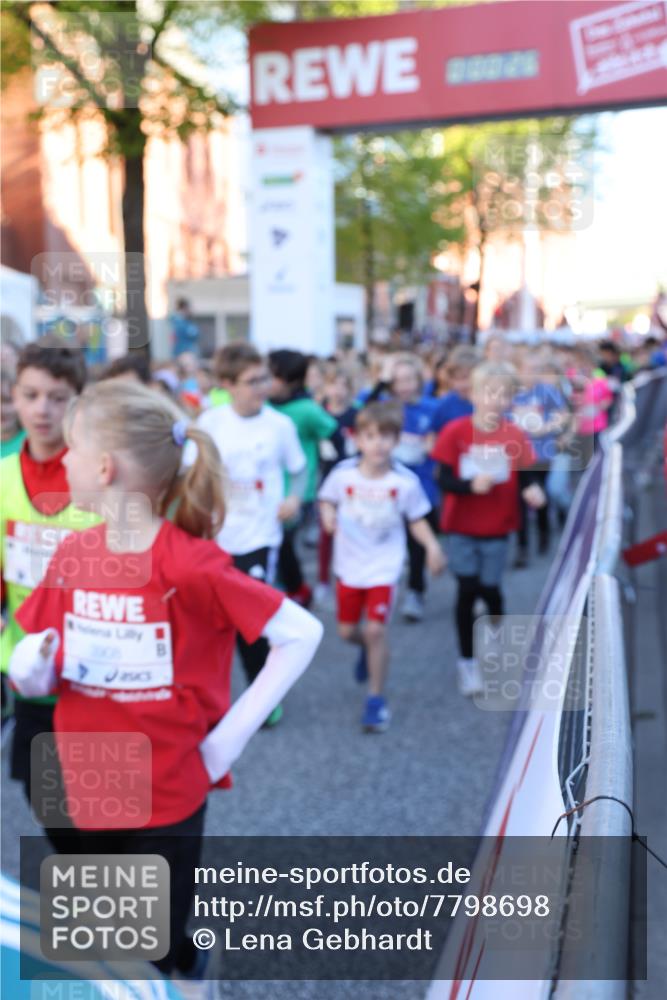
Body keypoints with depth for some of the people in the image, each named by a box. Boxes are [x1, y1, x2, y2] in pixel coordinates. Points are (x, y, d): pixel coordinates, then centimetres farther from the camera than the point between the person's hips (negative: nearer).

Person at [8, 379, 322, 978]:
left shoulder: (193, 565, -21)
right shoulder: (72, 555, -4)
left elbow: (302, 634, -18)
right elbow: (36, 664, 7)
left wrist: (231, 734, -16)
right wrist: (31, 665, -17)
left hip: (166, 798, -6)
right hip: (85, 791, 6)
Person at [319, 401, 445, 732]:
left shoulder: (405, 481, -13)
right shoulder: (344, 474, -12)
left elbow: (417, 519, -2)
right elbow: (327, 499, 5)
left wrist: (431, 544, -18)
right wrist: (328, 515, -17)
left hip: (383, 568, -2)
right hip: (348, 566, 2)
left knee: (375, 631, -10)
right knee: (347, 631, 11)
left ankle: (376, 699, 8)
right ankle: (367, 649, 49)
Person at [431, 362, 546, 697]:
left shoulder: (515, 435, -8)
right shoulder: (456, 431, -11)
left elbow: (524, 478, -5)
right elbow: (444, 480, -13)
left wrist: (532, 491, -26)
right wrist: (471, 485, -30)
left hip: (497, 529, 1)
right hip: (460, 527, -1)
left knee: (490, 590, 7)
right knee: (467, 590, -2)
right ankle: (466, 662, 15)